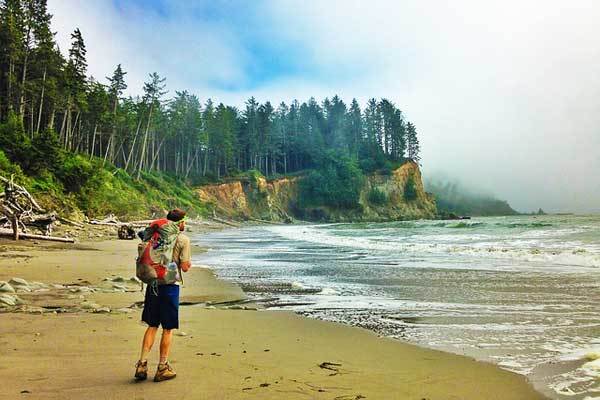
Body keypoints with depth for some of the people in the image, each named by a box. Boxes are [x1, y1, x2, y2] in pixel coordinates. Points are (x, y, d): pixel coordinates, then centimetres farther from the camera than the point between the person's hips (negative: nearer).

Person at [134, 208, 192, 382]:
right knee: (168, 329, 6)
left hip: (153, 284, 5)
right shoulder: (183, 239, -8)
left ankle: (142, 364, 14)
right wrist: (189, 263, 10)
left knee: (152, 326, 16)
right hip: (170, 285, -5)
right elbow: (185, 267, -10)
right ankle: (162, 368, 14)